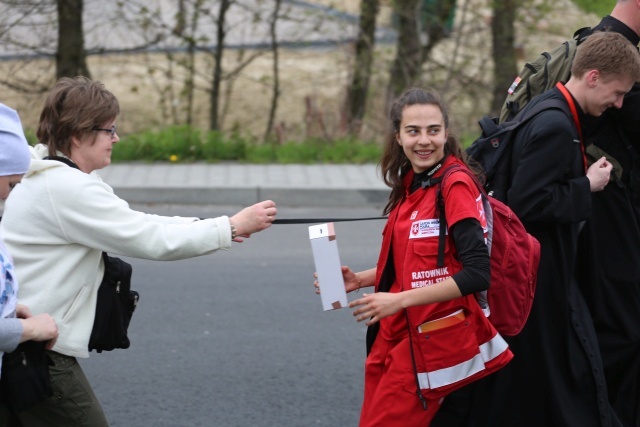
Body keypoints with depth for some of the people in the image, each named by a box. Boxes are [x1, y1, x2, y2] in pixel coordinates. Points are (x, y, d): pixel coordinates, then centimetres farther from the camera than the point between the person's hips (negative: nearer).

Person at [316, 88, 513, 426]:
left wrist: (399, 300, -24)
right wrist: (359, 280, 3)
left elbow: (477, 273, -22)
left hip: (435, 343, -8)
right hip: (401, 338, 8)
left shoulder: (456, 186, -15)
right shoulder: (410, 186, 8)